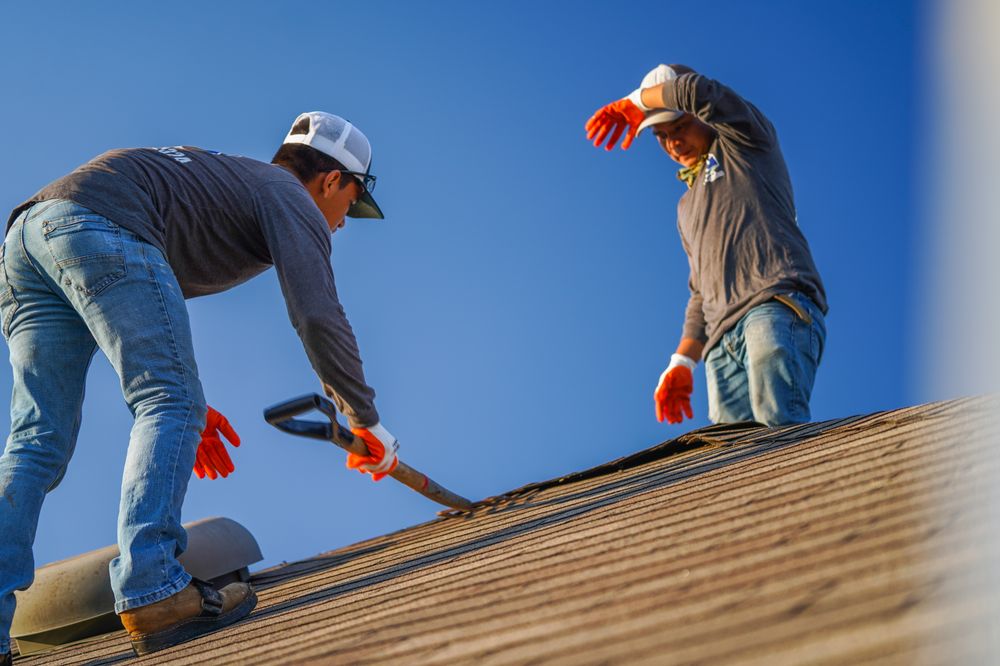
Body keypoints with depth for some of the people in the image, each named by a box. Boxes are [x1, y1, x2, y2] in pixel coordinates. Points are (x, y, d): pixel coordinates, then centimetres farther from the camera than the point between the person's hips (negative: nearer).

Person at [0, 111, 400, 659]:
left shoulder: (224, 179, 36)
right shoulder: (293, 202, 12)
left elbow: (138, 325, 38)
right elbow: (319, 320, -2)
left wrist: (186, 400, 38)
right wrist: (367, 423, 9)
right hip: (97, 225, -8)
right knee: (170, 406, -6)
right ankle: (150, 591, -20)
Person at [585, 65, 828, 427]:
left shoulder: (743, 140, 16)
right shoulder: (688, 206, 36)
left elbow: (694, 90, -1)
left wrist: (635, 103, 17)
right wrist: (682, 362, 20)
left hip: (777, 306, -6)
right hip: (723, 341, 6)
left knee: (779, 428, -33)